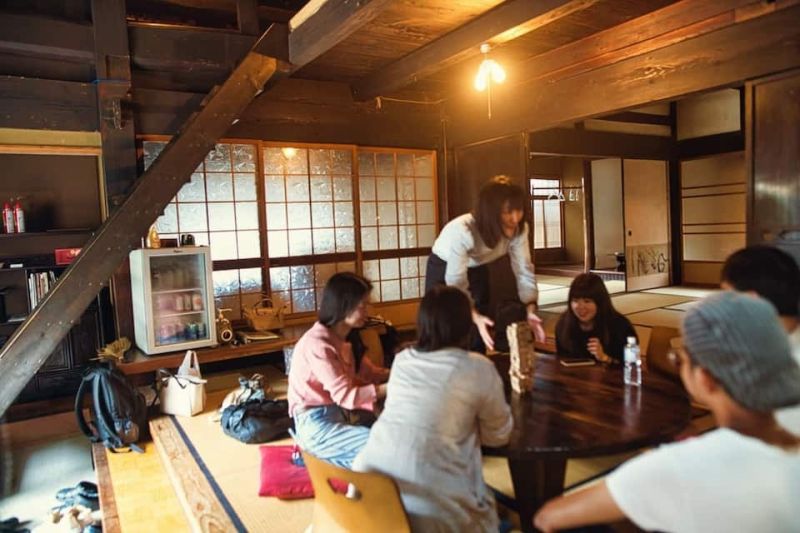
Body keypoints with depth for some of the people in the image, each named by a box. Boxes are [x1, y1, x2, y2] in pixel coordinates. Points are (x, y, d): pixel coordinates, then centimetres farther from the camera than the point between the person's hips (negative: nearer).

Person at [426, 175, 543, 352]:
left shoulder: (519, 229, -22)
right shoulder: (462, 231, -38)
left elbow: (524, 270, -18)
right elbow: (456, 281, -36)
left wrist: (530, 310, -32)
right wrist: (475, 317, -48)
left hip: (477, 271, 5)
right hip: (443, 269, -4)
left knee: (477, 336, 7)